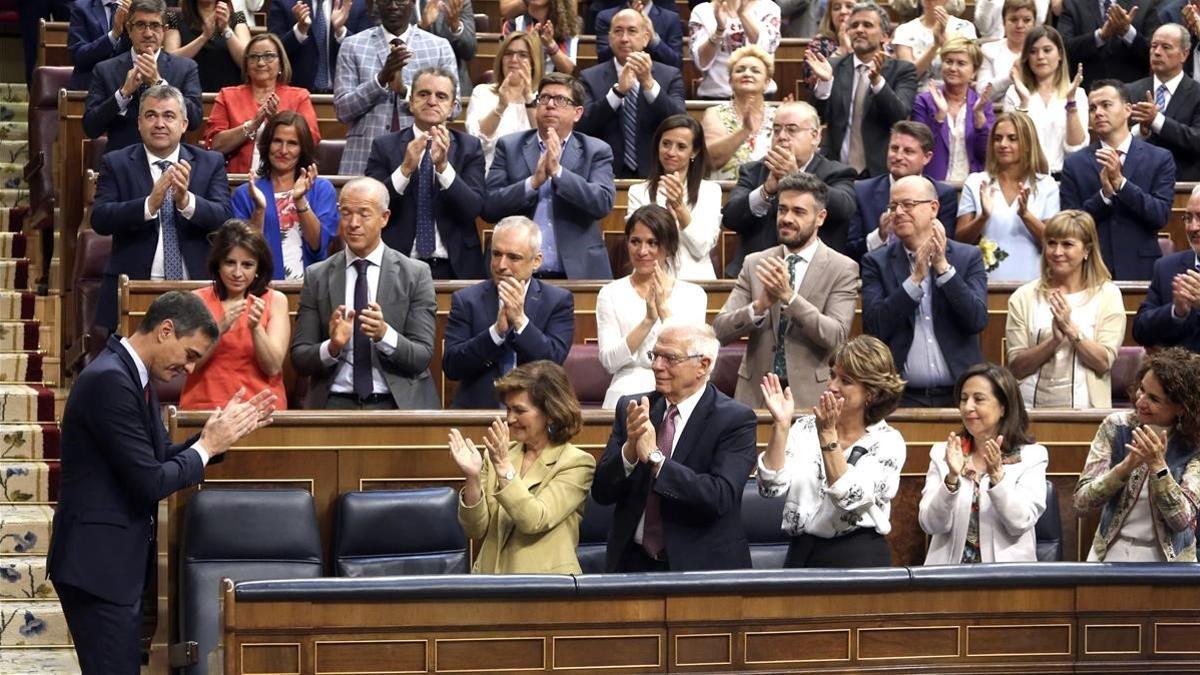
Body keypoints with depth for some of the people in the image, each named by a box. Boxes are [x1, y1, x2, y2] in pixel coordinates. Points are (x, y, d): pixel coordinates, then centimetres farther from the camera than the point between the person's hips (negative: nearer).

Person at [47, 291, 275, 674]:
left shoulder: (134, 376, 11)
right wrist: (207, 446, -9)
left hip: (119, 559, 10)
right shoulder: (109, 380, -20)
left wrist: (222, 433, 5)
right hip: (98, 561, -10)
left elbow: (161, 460, 17)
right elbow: (150, 482, -22)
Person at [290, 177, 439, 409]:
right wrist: (332, 347, -14)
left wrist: (384, 334, -19)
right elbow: (299, 359, 6)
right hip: (335, 403, 0)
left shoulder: (415, 274, 4)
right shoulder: (317, 276, 8)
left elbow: (422, 357, -1)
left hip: (397, 402, 0)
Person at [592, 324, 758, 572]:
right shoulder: (632, 409, 8)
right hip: (633, 562, 3)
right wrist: (629, 449, -14)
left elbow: (720, 497, -17)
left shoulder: (735, 419, -5)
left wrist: (655, 457, -21)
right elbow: (601, 493, 3)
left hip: (701, 567, -3)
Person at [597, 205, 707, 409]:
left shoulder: (693, 294, 12)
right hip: (627, 391, 0)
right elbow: (609, 362, -2)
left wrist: (665, 309, -7)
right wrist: (649, 320, -12)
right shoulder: (611, 293, 11)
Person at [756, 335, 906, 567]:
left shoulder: (888, 442, 0)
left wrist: (828, 434, -16)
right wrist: (781, 424, -10)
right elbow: (771, 488, -3)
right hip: (801, 553, 2)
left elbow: (852, 499, -14)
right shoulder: (806, 427, 8)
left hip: (858, 557, -2)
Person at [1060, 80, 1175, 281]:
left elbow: (1161, 215, -7)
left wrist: (1119, 182, -15)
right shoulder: (1074, 164, 6)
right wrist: (1105, 193, -15)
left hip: (1140, 270, 0)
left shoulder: (1160, 159, 3)